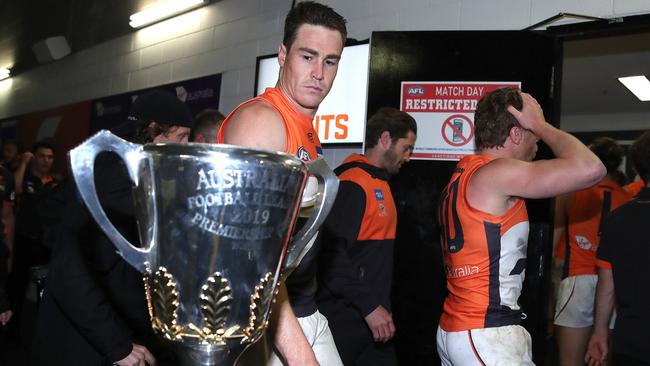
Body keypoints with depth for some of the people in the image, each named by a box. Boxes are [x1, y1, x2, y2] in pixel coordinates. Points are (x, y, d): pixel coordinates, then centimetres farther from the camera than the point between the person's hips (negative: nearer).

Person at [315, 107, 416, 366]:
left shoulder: (380, 183, 16)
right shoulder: (352, 184, -14)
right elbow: (331, 253, -23)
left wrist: (383, 306, 15)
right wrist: (369, 307, -21)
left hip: (374, 318, 9)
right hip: (345, 322, -9)